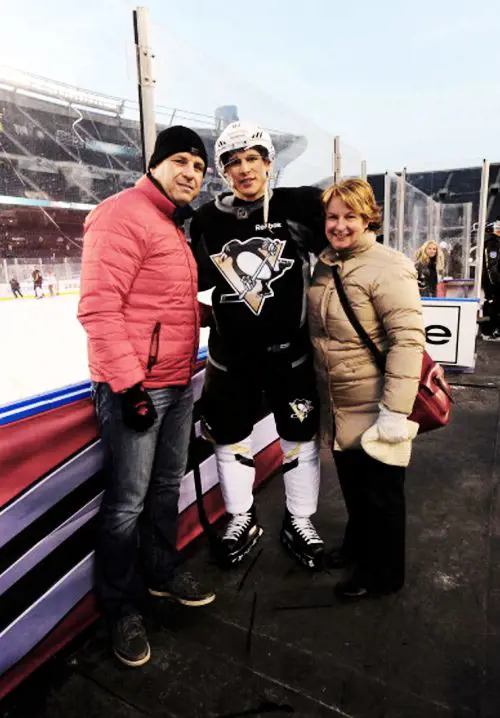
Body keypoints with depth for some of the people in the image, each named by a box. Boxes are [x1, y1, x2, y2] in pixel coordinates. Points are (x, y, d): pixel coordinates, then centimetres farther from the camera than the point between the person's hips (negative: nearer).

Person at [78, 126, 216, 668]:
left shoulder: (174, 226, 16)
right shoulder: (123, 215, -12)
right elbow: (98, 308, -20)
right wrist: (129, 384, -21)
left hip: (177, 383, 9)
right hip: (133, 387, -9)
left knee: (167, 485, 20)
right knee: (128, 502, 3)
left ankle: (163, 572, 40)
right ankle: (122, 609, 24)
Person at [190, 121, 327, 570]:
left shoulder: (300, 206, -7)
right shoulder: (208, 219, 1)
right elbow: (197, 277, 11)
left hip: (289, 349, -1)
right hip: (230, 353, 2)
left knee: (300, 436, 10)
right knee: (230, 436, 13)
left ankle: (299, 521, 34)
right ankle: (242, 519, 36)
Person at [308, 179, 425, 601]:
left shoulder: (388, 268, -18)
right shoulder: (324, 267, 6)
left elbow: (408, 340, -23)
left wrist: (396, 411, -26)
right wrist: (316, 393, 17)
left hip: (377, 409, -7)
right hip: (340, 407, 7)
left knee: (381, 492, 11)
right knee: (351, 485, 24)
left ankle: (383, 573, 33)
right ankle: (357, 545, 49)